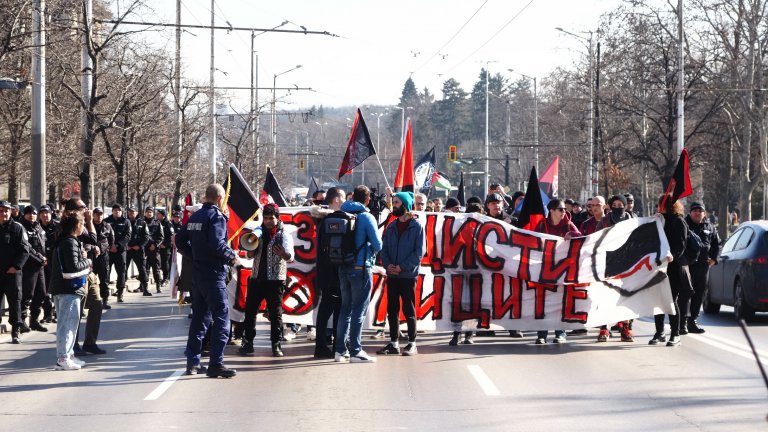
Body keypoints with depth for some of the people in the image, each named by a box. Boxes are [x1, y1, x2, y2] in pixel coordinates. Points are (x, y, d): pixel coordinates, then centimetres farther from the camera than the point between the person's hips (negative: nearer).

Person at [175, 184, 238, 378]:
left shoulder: (195, 217, 12)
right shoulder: (216, 216, -13)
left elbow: (180, 241, 15)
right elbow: (217, 244, -24)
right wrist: (232, 255, -9)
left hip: (197, 273, 9)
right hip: (213, 274, -9)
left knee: (199, 317, 15)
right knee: (221, 318, -6)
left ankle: (193, 362, 18)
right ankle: (216, 364, -10)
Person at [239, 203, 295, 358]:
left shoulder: (284, 236, -3)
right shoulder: (260, 233, 11)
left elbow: (290, 257, -18)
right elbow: (250, 255, 13)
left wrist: (283, 254, -43)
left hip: (275, 280, -5)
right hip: (256, 278, 5)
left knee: (275, 313, -3)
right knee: (250, 310, 4)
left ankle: (276, 345, 1)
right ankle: (248, 343, 11)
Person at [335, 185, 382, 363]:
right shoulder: (366, 217, -11)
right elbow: (378, 245, -9)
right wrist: (370, 249, 11)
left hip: (343, 267, 6)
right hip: (361, 268, -6)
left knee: (345, 308, 13)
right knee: (359, 310, -1)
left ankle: (340, 350, 14)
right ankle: (355, 351, -1)